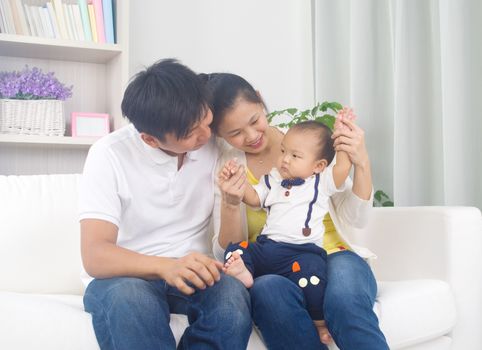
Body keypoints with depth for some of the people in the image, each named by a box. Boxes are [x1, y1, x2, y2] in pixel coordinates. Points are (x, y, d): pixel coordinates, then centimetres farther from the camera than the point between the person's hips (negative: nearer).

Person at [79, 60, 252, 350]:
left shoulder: (214, 145, -4)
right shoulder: (110, 154, -15)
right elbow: (95, 256, -23)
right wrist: (166, 266, -39)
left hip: (191, 272, 4)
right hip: (125, 275, -3)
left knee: (233, 294, -30)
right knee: (129, 297, -38)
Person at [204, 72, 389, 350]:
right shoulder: (227, 169, 4)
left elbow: (356, 219, -1)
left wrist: (362, 163, -17)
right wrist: (230, 205, -18)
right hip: (272, 271, 1)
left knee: (344, 301, -36)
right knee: (268, 292, -36)